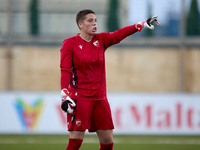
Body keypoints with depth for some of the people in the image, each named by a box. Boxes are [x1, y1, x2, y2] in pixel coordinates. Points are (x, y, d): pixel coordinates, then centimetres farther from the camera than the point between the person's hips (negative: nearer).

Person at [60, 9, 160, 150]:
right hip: (79, 99, -5)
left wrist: (142, 24, -20)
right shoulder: (70, 43, -4)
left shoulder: (101, 40, 8)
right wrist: (64, 95, -21)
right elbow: (65, 70, -10)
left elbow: (119, 34, -6)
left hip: (100, 99, 5)